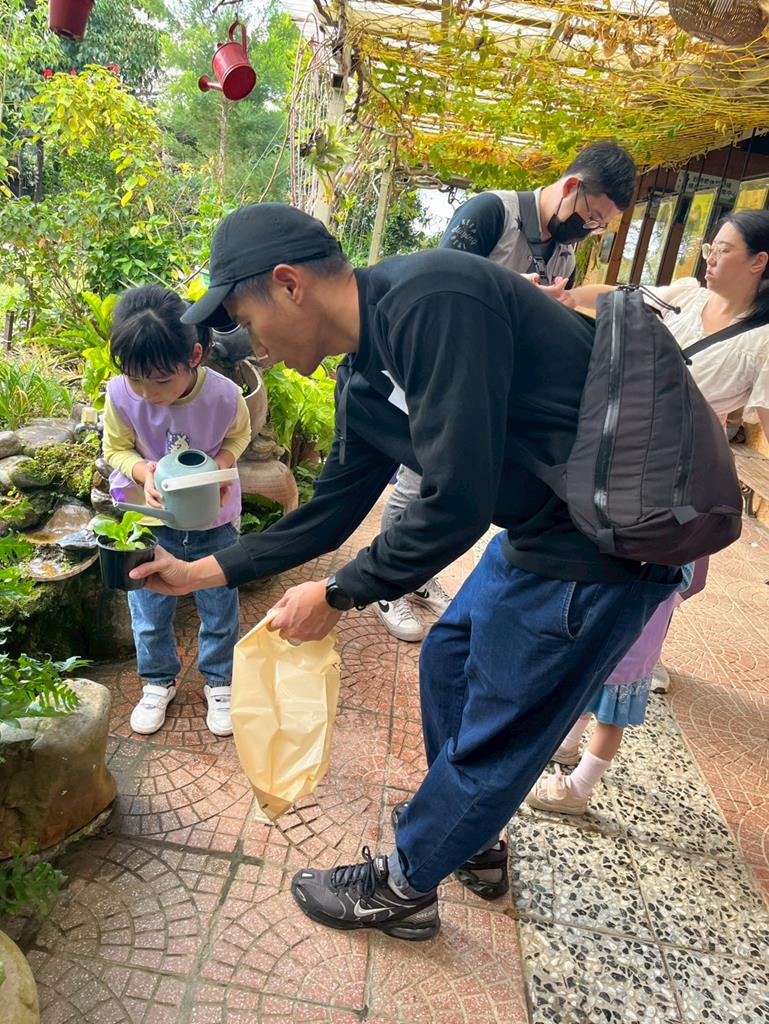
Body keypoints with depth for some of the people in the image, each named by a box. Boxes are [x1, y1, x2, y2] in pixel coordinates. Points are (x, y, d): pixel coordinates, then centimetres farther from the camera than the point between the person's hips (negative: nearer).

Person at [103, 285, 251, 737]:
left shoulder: (224, 395, -25)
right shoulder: (121, 395, -22)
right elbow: (117, 449, -5)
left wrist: (222, 464, -21)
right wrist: (144, 472, -25)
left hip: (214, 520, -1)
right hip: (151, 520, 1)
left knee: (220, 610, 12)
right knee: (149, 613, 13)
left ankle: (220, 681, 37)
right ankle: (159, 682, 39)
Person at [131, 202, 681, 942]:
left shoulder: (429, 302, -25)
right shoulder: (362, 381, 4)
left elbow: (457, 502, -27)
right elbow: (330, 512, 12)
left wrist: (339, 595, -14)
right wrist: (202, 572, 15)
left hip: (606, 541, -9)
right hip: (538, 527, 9)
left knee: (495, 733, 6)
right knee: (447, 667, 20)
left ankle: (398, 891, 29)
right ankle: (473, 841, 43)